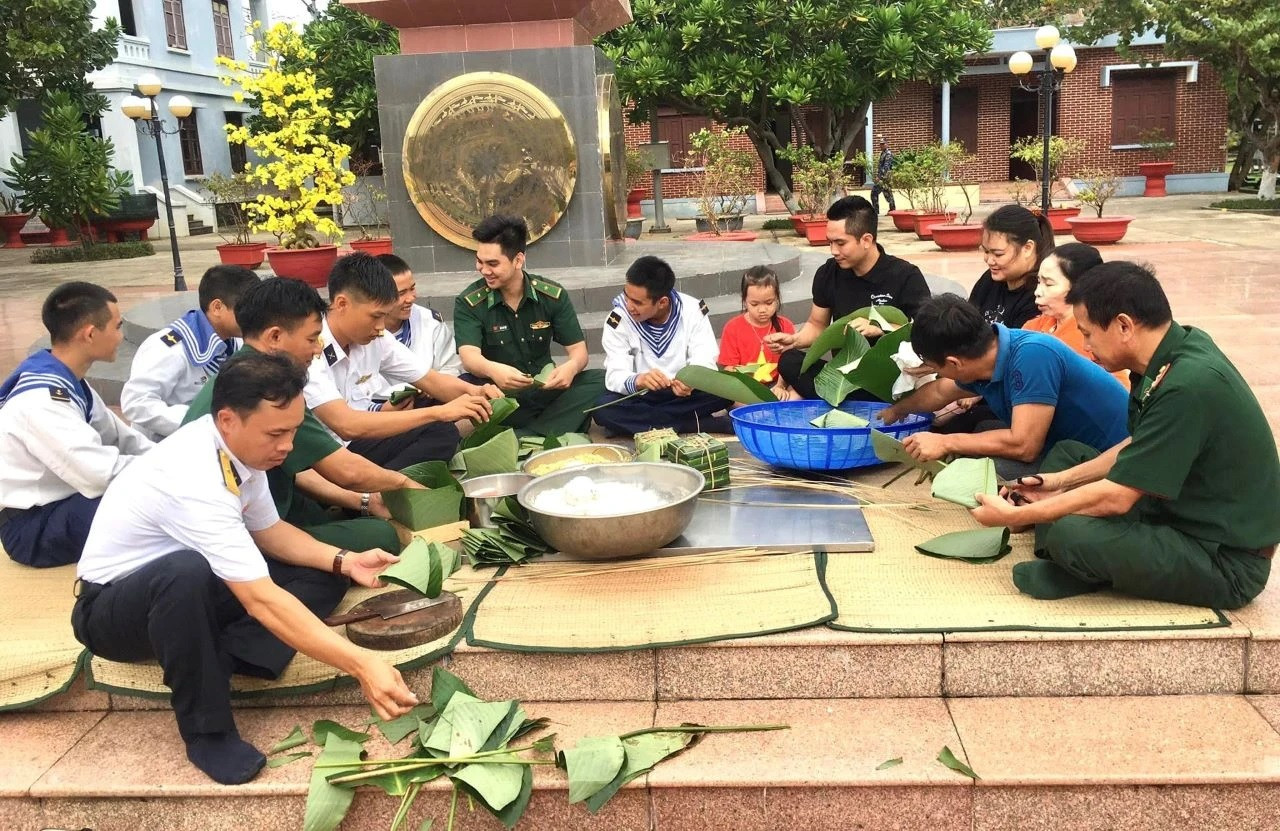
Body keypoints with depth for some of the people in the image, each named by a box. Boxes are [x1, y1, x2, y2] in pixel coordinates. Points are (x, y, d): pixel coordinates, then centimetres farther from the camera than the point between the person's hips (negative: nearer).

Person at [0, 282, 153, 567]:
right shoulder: (42, 399, -27)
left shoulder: (67, 383, 3)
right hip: (33, 526, -9)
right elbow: (101, 474, -33)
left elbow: (118, 436, 8)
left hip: (63, 502, 9)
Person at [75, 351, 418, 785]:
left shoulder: (237, 444, -11)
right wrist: (361, 664, -43)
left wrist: (344, 561, -12)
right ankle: (206, 730, -22)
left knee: (324, 575, -2)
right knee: (187, 572, -42)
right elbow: (261, 600, -40)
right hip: (111, 610, -8)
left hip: (190, 589, 8)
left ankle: (215, 659, -16)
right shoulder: (195, 479, -35)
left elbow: (268, 531, 5)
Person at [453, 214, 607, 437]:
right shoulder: (469, 302, -8)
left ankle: (521, 438, -33)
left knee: (600, 380, -23)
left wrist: (571, 367, -30)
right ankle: (546, 431, -29)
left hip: (544, 390, 3)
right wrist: (492, 370, -49)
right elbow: (469, 357, -23)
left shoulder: (553, 295, -2)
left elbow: (578, 349, -3)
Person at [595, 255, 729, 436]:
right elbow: (615, 375, -21)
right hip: (641, 397, 0)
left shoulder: (693, 310, -12)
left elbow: (705, 363, -17)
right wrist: (638, 381, -45)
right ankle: (701, 425, -27)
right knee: (603, 409, -33)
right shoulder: (618, 319, -13)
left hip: (684, 394, 0)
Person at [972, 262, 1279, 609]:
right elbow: (1139, 449, 14)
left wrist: (1014, 516, -16)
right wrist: (1063, 481, 10)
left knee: (1069, 533, -31)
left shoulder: (1188, 386, -29)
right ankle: (1061, 565, -1)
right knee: (1066, 453, 15)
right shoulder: (1178, 349, -1)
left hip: (1226, 560, -10)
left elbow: (1116, 497, -25)